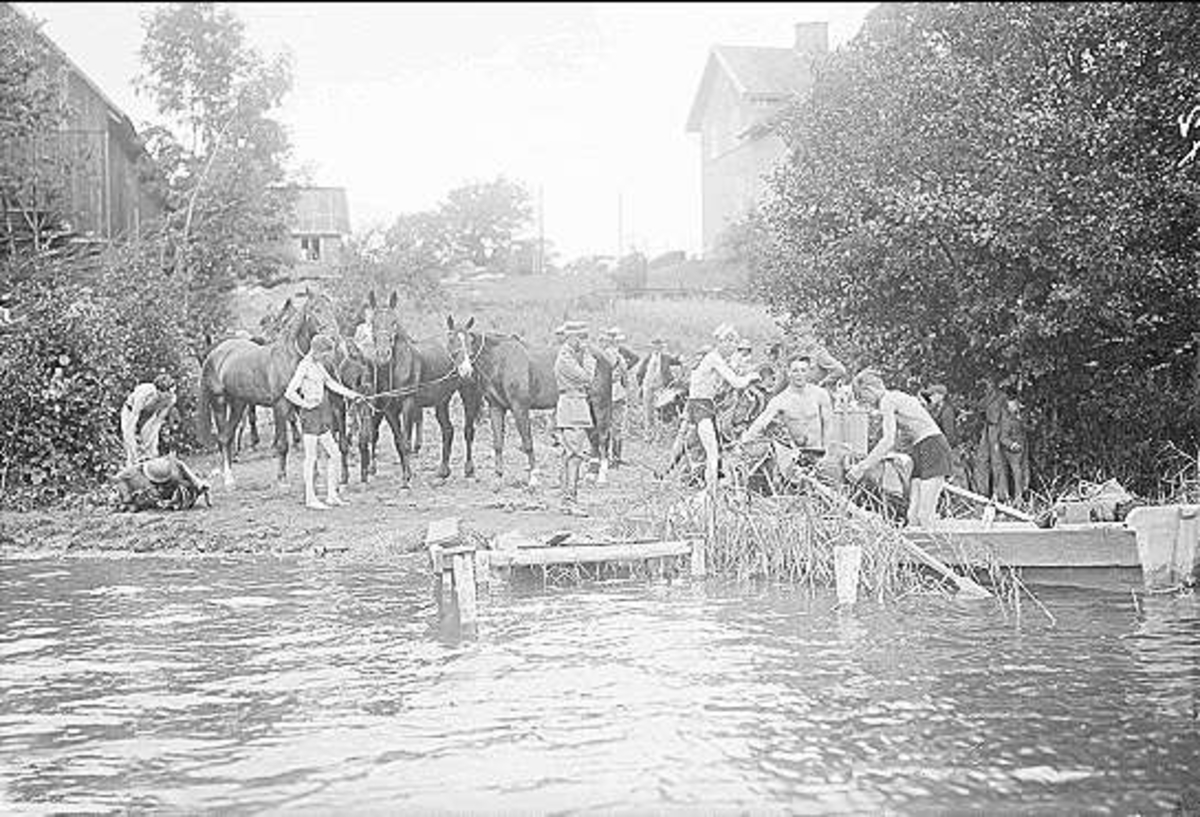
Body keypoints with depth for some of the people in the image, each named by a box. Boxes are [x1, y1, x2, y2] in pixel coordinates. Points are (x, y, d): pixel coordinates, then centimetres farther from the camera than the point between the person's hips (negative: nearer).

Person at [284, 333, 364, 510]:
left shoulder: (318, 365, 10)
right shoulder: (305, 366, -14)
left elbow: (330, 383, 19)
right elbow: (289, 393, -18)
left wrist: (350, 394, 11)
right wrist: (305, 404, -13)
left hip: (323, 415, 9)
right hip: (311, 415, -9)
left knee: (333, 454, 9)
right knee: (311, 458, -2)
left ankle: (331, 494, 16)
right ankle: (310, 498, 4)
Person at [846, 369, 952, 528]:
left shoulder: (887, 401, -9)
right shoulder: (895, 398, 20)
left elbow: (888, 441, -19)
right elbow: (892, 444, 23)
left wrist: (863, 467, -16)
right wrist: (864, 465, 19)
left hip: (932, 447, -10)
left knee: (925, 515, -13)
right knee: (913, 515, 4)